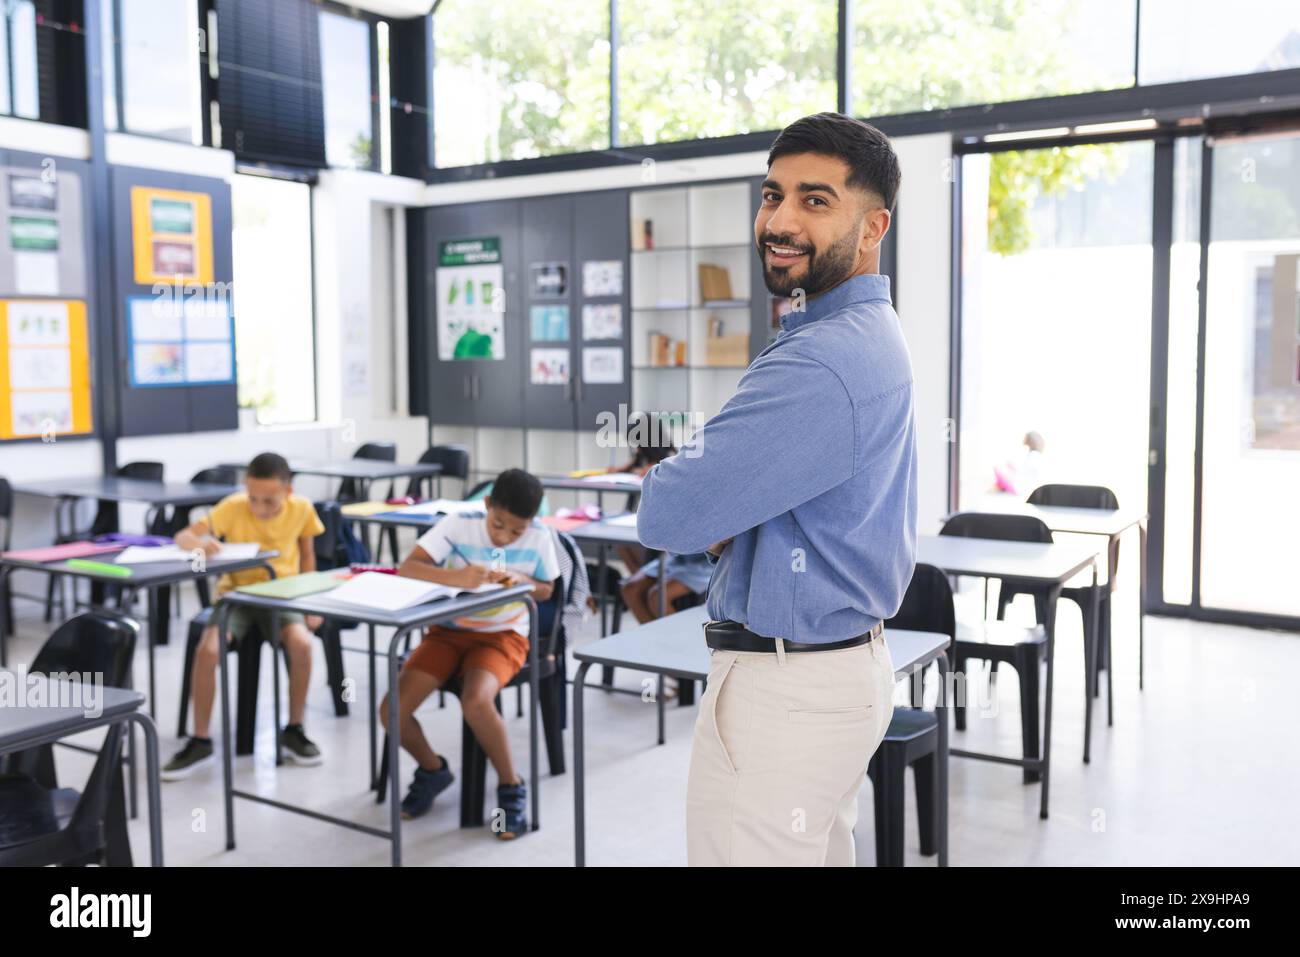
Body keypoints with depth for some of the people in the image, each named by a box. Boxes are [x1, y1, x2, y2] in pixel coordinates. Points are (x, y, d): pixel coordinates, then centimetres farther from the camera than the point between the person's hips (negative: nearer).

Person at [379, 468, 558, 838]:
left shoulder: (539, 537, -11)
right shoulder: (457, 525, -14)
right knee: (392, 710, -17)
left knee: (476, 702, -34)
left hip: (503, 636, -2)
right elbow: (407, 568, -21)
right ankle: (433, 770, 15)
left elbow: (546, 590, 5)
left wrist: (522, 582, -18)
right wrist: (457, 577, -38)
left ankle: (511, 786, -8)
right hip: (448, 631, 2)